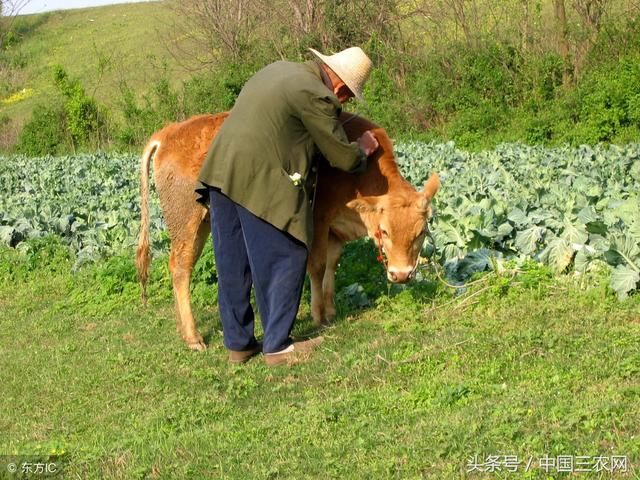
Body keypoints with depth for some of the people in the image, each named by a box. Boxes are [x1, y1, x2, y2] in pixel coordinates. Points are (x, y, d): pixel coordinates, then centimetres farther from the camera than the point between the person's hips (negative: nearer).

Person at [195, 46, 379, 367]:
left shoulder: (279, 68, 17)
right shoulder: (316, 96, -9)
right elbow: (344, 158, -3)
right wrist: (363, 149, 19)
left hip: (220, 171, 9)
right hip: (261, 183, -9)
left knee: (233, 264, 13)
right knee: (282, 262, 4)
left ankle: (237, 344, 23)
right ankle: (277, 346, 11)